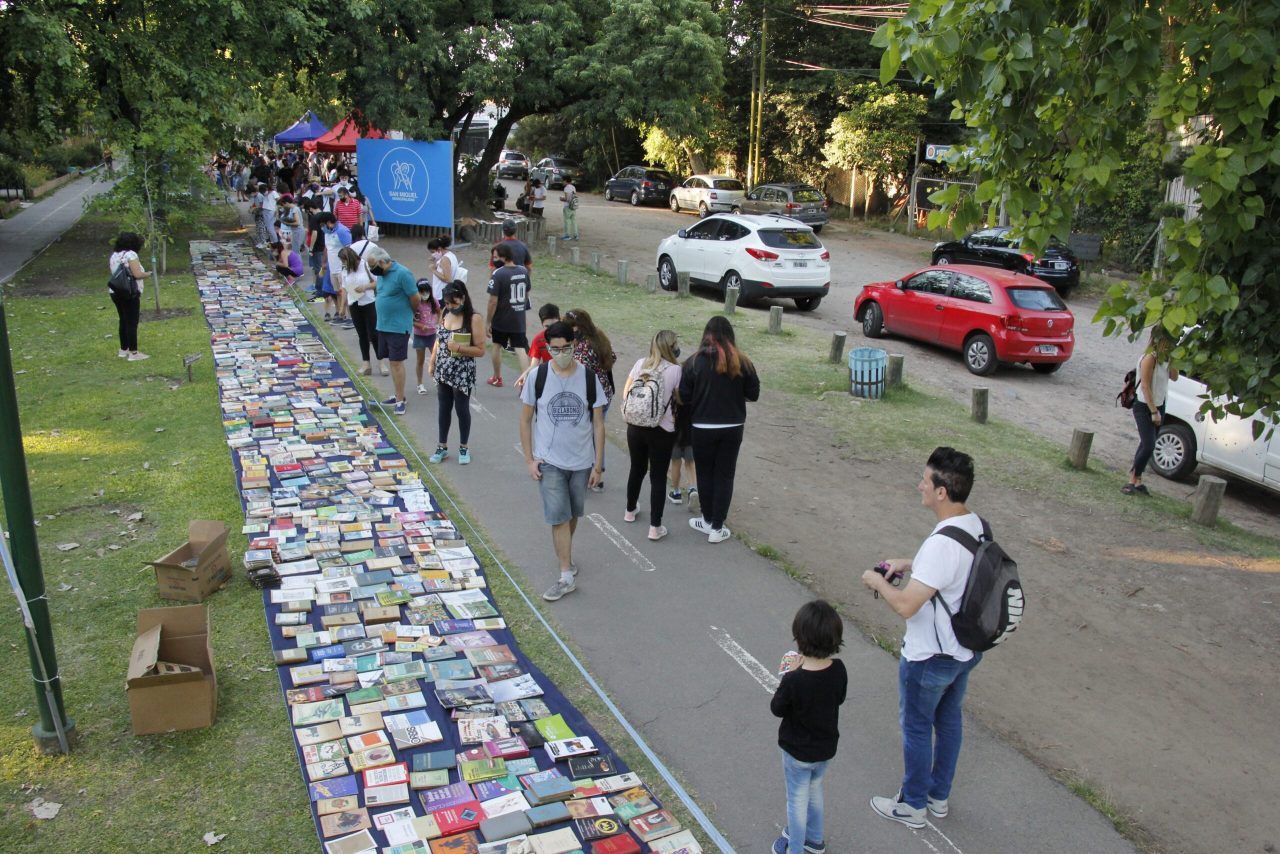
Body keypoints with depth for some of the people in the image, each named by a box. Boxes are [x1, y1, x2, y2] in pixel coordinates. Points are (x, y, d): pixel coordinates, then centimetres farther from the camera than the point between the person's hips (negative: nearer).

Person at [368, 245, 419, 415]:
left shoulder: (402, 274, -18)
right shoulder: (381, 274, 8)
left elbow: (415, 298, -13)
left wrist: (412, 313, 3)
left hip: (399, 326, -8)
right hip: (383, 325, 8)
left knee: (397, 362, -5)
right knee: (392, 361, 14)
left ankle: (400, 400, 1)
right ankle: (398, 395, 24)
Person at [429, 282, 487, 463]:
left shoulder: (474, 318, -15)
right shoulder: (445, 313, 3)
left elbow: (480, 350, -15)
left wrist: (458, 348, -25)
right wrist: (432, 363, 12)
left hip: (462, 373, -5)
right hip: (443, 371, 5)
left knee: (462, 409, 7)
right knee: (443, 408, 14)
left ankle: (464, 448, 23)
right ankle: (442, 446, 27)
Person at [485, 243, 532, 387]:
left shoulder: (498, 274, -17)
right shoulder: (524, 271, 1)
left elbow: (493, 301, -17)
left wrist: (487, 322, -9)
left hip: (501, 320, -4)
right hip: (519, 319, 4)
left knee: (497, 346, 18)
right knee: (521, 350, 1)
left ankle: (497, 378, 33)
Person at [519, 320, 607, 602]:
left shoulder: (589, 378, -7)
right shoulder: (537, 377, -9)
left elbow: (598, 424, -2)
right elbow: (525, 420, 0)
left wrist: (598, 464, -3)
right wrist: (530, 459, -4)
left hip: (582, 461, 2)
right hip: (549, 462, -1)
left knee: (572, 515, 17)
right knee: (558, 518, -5)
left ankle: (566, 555, 42)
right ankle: (567, 576, 3)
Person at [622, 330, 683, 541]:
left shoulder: (640, 364, 0)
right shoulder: (675, 370, -11)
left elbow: (625, 393, 7)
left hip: (635, 427, 4)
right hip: (661, 431, -4)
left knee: (637, 469, 23)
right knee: (658, 477, 4)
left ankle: (630, 511, 41)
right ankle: (655, 527, 5)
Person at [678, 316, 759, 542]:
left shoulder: (695, 362, -10)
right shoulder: (742, 362, -6)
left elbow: (684, 397, -8)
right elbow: (753, 394, 0)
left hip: (702, 428, -1)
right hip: (733, 428, 1)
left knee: (705, 473, 15)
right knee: (725, 475, 10)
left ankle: (708, 520, 28)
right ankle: (717, 527, 12)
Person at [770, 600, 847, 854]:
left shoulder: (794, 680, -34)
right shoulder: (838, 670, -19)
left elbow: (777, 709, -17)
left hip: (797, 752, -5)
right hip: (826, 749, 5)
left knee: (797, 800, 18)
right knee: (814, 790, 30)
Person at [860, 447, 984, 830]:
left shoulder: (942, 544, -34)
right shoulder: (976, 525, -6)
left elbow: (905, 605, -32)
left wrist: (877, 582, -14)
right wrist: (910, 564, 7)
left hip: (930, 658, -8)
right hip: (965, 650, 8)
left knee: (917, 728, 13)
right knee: (949, 720, 24)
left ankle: (913, 805, 31)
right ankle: (939, 796, 43)